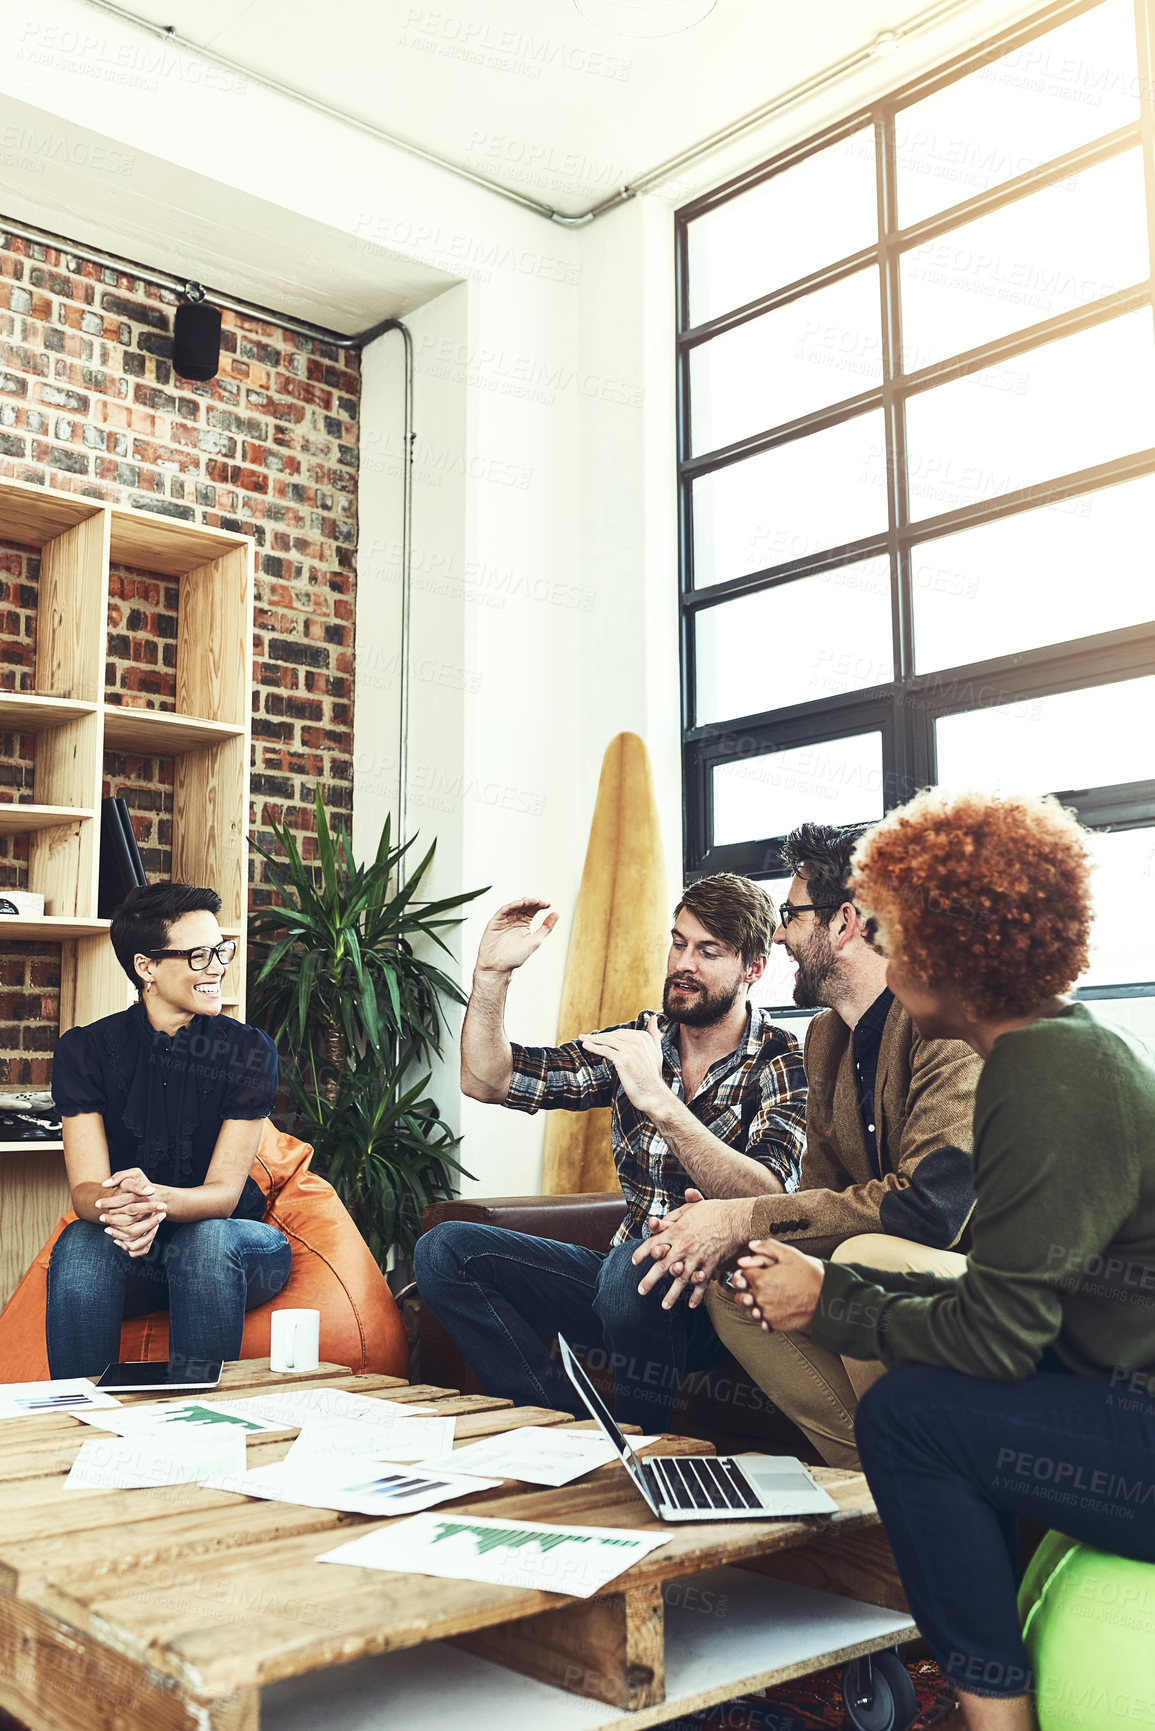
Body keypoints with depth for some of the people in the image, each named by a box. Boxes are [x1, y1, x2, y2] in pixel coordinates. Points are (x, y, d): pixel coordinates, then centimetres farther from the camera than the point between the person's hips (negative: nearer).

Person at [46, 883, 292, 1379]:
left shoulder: (249, 1052, -10)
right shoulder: (86, 1049, -6)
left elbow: (224, 1193, -17)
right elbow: (85, 1189, -14)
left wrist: (156, 1198, -41)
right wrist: (119, 1206, -40)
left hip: (229, 1246, -1)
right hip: (134, 1260, 1)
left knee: (206, 1237, -33)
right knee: (79, 1242, -30)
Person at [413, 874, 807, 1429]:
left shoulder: (781, 1063, -9)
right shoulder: (638, 1041, 6)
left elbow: (769, 1204, -25)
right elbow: (486, 1080, 6)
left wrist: (660, 1102, -33)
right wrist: (492, 972, -9)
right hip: (629, 1273, 6)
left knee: (632, 1267, -38)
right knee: (446, 1249, -7)